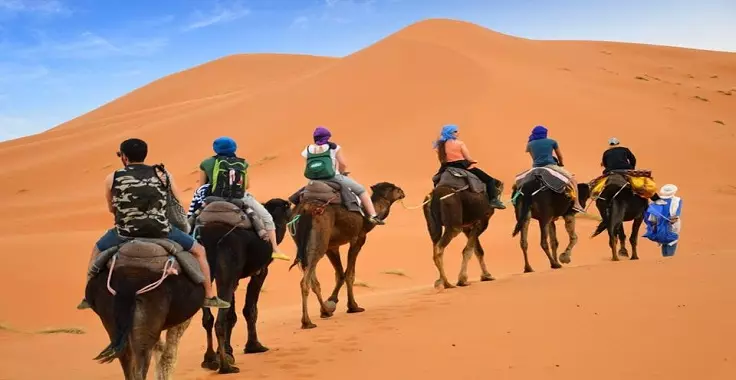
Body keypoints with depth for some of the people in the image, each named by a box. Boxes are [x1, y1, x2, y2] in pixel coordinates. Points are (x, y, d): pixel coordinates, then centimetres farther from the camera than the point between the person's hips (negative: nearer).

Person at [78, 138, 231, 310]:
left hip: (125, 233, 1)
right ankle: (209, 296, 16)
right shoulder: (163, 175, 4)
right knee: (199, 250, 20)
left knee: (97, 251, 30)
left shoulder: (112, 178, 4)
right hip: (161, 231, 0)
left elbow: (111, 209, 15)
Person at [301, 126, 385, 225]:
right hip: (333, 178, -3)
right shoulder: (334, 147, 2)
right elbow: (343, 165, -1)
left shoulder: (307, 150, 9)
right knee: (361, 190, 10)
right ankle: (373, 216, -1)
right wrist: (341, 173, 19)